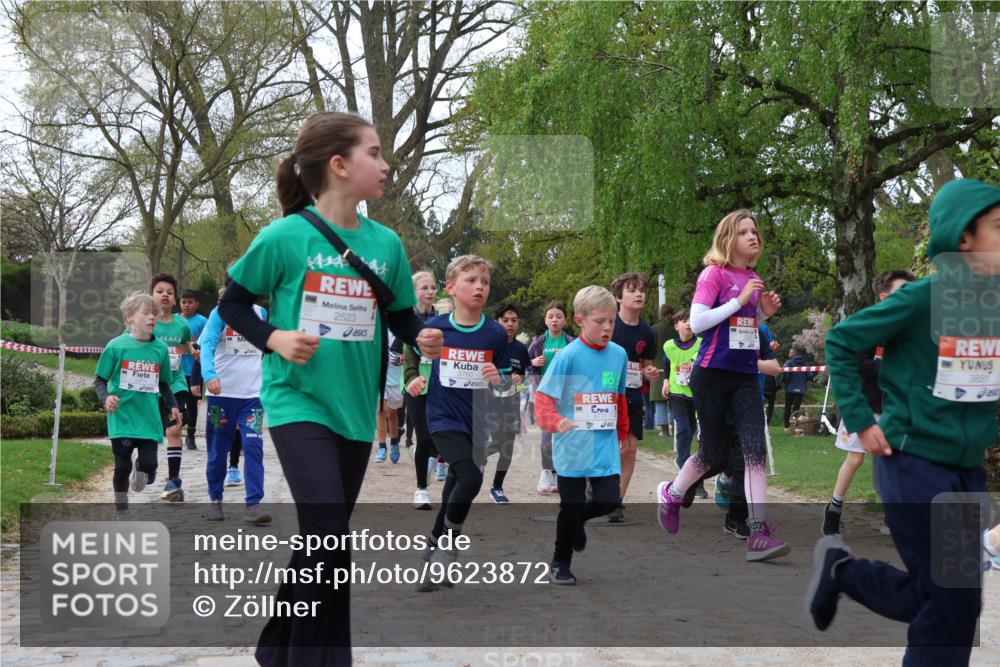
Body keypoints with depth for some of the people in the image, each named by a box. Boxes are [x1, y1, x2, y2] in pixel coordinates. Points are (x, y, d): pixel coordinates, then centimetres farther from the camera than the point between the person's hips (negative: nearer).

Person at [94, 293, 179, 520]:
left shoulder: (160, 348, 4)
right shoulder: (116, 346, -6)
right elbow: (100, 380, 1)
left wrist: (172, 406, 6)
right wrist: (105, 398, -17)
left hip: (149, 419, 2)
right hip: (122, 418, -2)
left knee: (149, 465, -7)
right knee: (122, 467, 2)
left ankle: (140, 471, 32)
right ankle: (121, 514, 20)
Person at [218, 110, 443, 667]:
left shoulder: (386, 243, 2)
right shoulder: (287, 235, -11)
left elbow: (400, 313, 12)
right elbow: (233, 304, -1)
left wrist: (422, 336, -8)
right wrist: (274, 338, -17)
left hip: (355, 409, 6)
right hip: (299, 404, -5)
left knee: (324, 538, 15)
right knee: (331, 537, -16)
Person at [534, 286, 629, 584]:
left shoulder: (619, 354, 3)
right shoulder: (568, 356, -11)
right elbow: (543, 397, -13)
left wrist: (622, 434, 22)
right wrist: (556, 422, -32)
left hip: (606, 445, 4)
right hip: (573, 446, -4)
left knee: (609, 500, -3)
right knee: (571, 506, 4)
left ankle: (576, 520, 31)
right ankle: (560, 564, 25)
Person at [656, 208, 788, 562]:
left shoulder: (753, 279, 12)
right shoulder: (714, 273, -8)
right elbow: (696, 323, -17)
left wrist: (765, 313, 4)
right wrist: (739, 301, -19)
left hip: (746, 376, 5)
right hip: (713, 374, -5)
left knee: (756, 449, -10)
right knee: (713, 450, 6)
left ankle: (758, 534, -13)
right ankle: (671, 493, 36)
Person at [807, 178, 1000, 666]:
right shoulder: (921, 298, -16)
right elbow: (841, 343, -7)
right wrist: (860, 421, -9)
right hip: (914, 465, -6)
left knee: (943, 597, 11)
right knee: (954, 600, -3)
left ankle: (840, 571, 30)